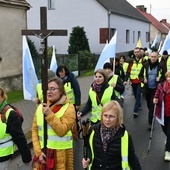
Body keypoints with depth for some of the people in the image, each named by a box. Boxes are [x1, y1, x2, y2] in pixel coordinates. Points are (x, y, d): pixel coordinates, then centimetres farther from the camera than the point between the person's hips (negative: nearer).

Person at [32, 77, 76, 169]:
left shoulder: (68, 108, -8)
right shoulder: (40, 107, 5)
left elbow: (62, 131, -17)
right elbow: (34, 130, 3)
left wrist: (49, 114, -20)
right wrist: (38, 152, -4)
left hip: (60, 153, -3)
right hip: (43, 152, 4)